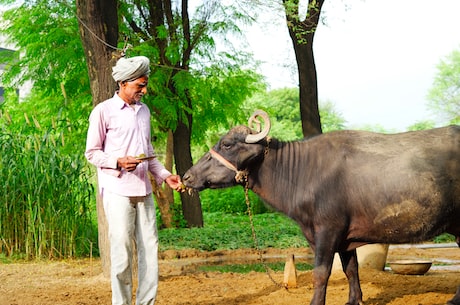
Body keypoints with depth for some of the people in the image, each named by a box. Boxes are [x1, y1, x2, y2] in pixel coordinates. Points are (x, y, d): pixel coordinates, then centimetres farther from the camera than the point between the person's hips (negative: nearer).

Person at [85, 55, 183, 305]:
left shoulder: (144, 110, 15)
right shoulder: (104, 111, -5)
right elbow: (92, 153, -3)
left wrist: (164, 175, 10)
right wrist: (118, 162, -19)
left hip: (143, 191, 6)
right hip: (117, 191, -6)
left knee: (149, 247, 5)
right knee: (122, 251, -4)